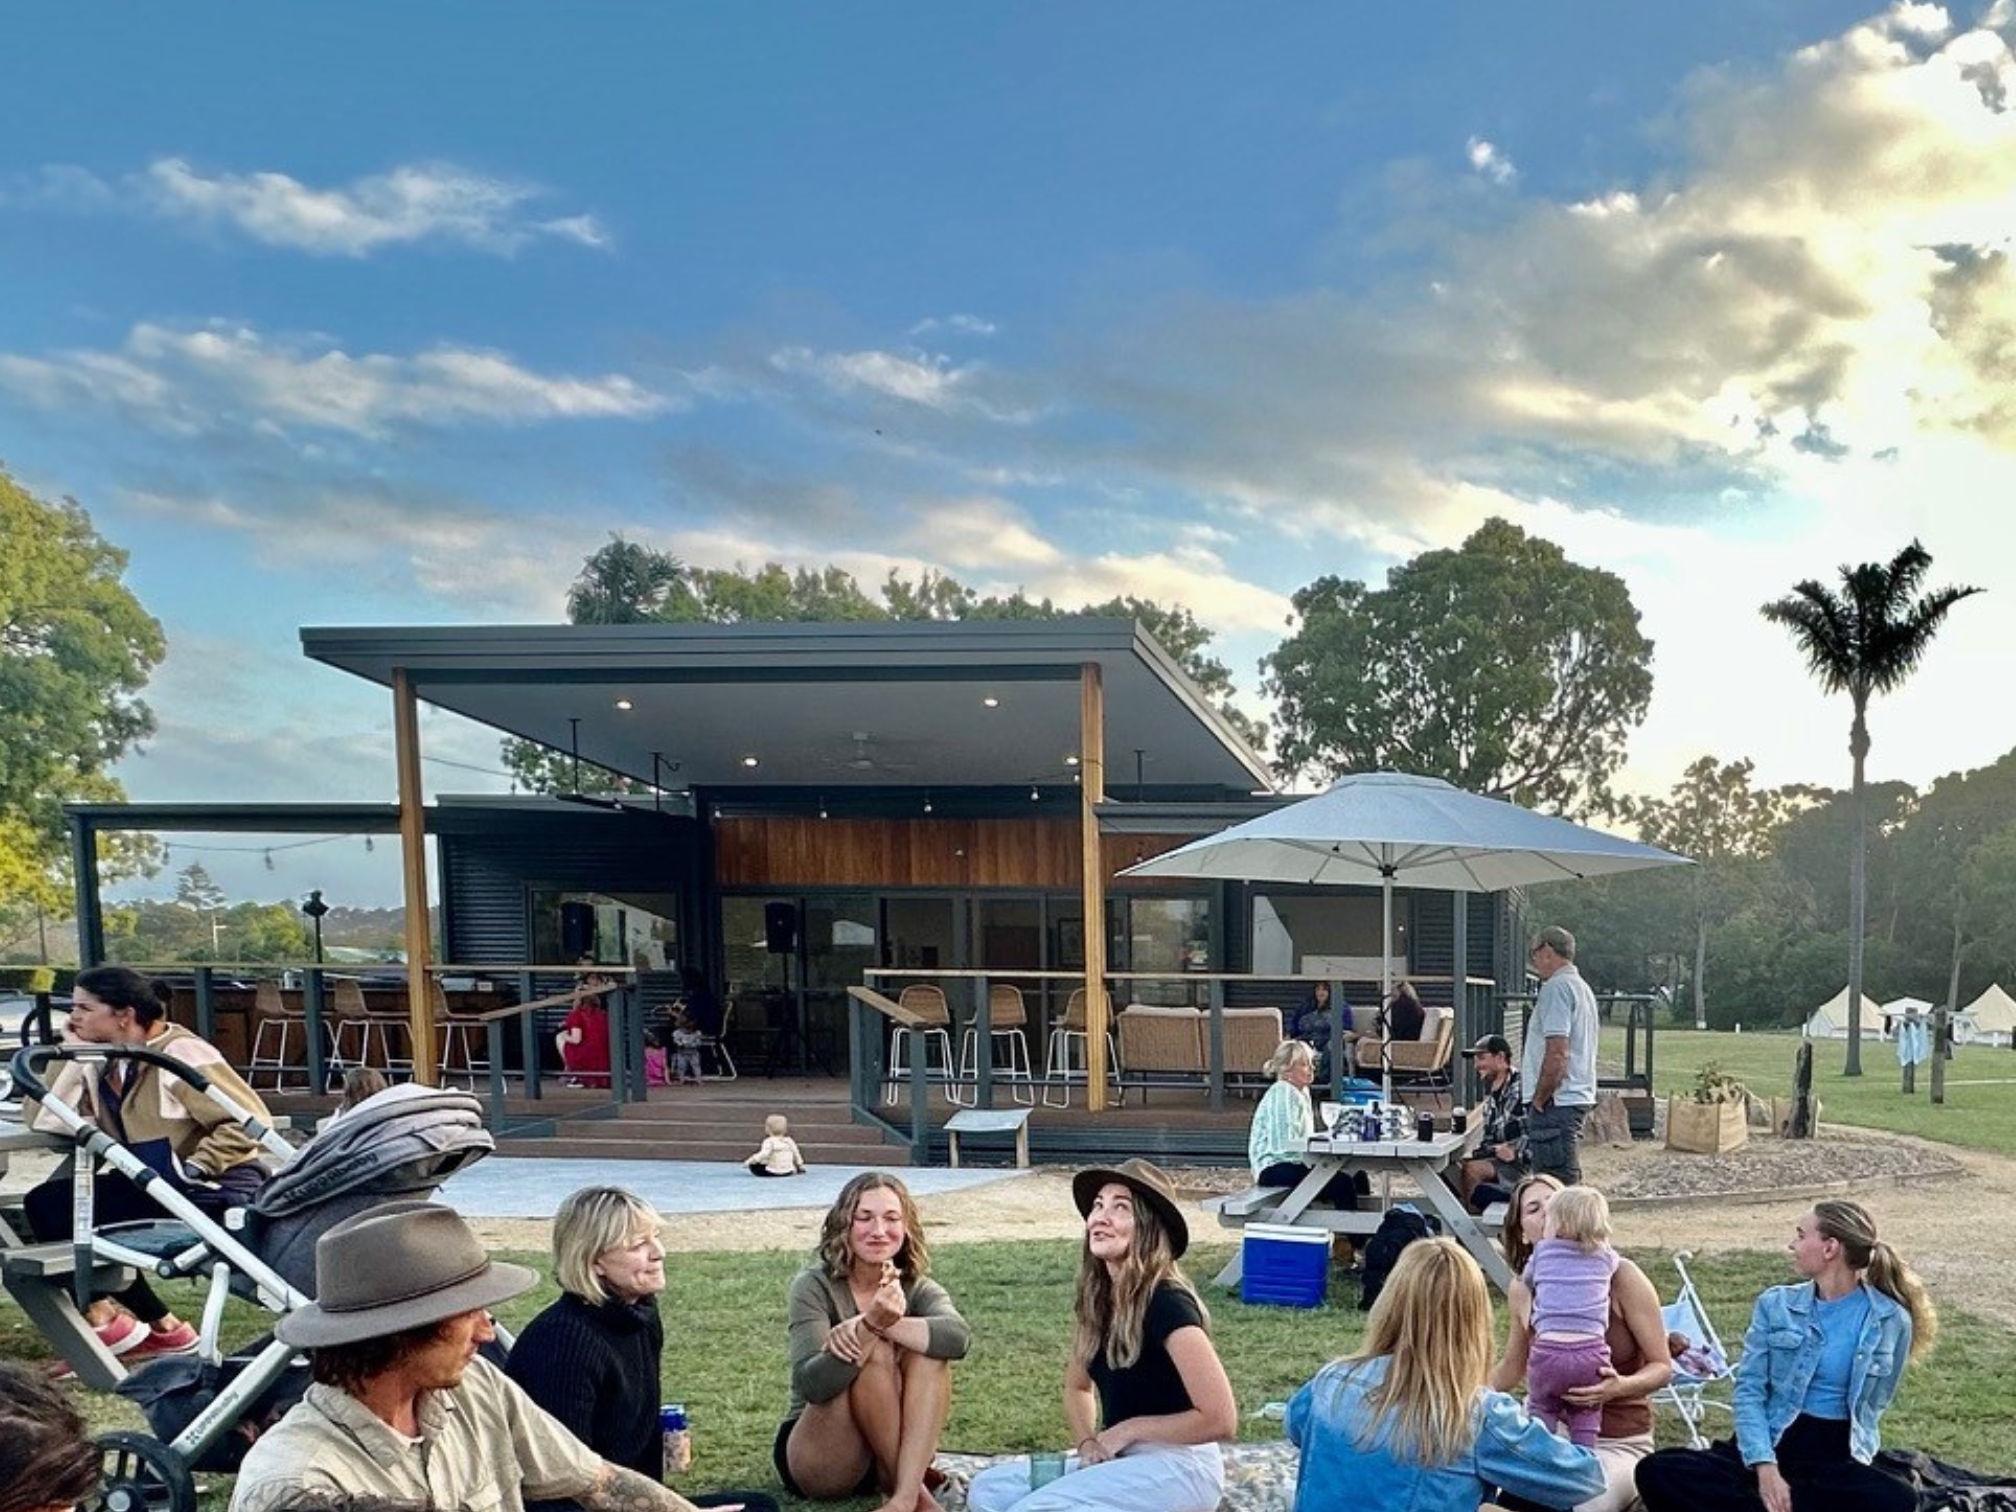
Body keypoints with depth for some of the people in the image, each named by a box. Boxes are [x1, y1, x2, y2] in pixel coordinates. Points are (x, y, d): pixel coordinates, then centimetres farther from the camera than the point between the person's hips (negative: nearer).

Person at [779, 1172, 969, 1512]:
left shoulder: (918, 1289, -2)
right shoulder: (813, 1287, -12)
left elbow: (959, 1337, -26)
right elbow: (811, 1385, -28)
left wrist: (886, 1324, -37)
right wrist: (871, 1325, -43)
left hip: (891, 1455, 3)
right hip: (815, 1457, -3)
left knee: (928, 1349, -23)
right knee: (875, 1351, -28)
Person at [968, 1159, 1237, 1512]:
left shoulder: (1167, 1303, -18)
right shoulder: (1096, 1299, 6)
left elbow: (1221, 1419, -21)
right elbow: (1077, 1386, 23)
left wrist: (1127, 1430, -12)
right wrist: (1088, 1442, 1)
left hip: (1179, 1467, -8)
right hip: (1124, 1462, 9)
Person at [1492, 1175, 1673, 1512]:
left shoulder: (1620, 1276, -12)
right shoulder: (1523, 1288, -1)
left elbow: (1662, 1367, -5)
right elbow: (1512, 1369, 15)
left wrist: (1619, 1387, -24)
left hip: (1619, 1443, -3)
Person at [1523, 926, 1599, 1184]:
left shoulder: (1557, 987, -13)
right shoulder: (1582, 987, 18)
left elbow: (1557, 1053, -21)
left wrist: (1538, 1099, -12)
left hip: (1557, 1102, -10)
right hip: (1579, 1097, 10)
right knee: (1567, 1184, 14)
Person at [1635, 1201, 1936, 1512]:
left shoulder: (1891, 1320, 3)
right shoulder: (1776, 1305, 6)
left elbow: (1873, 1405, 10)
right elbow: (1749, 1390, -2)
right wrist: (1765, 1467, -17)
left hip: (1836, 1456, 0)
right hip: (1770, 1444, 1)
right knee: (1657, 1472, -24)